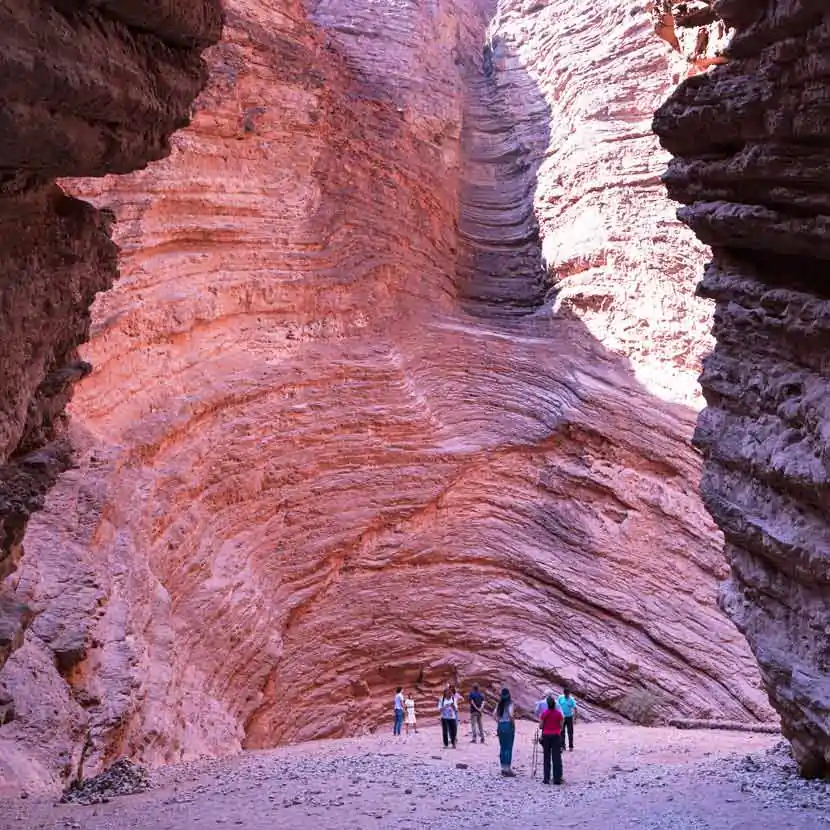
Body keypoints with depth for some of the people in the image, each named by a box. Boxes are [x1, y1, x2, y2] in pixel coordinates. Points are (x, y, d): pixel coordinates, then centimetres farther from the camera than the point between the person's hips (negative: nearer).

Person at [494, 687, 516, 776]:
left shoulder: (500, 704, 8)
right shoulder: (510, 703, -11)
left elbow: (495, 714, 9)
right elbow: (511, 715, -21)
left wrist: (499, 721, 14)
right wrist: (514, 725, -10)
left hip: (501, 725, 6)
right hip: (508, 725, -6)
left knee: (502, 747, 11)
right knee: (508, 748, -2)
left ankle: (503, 768, 16)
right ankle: (508, 768, -2)